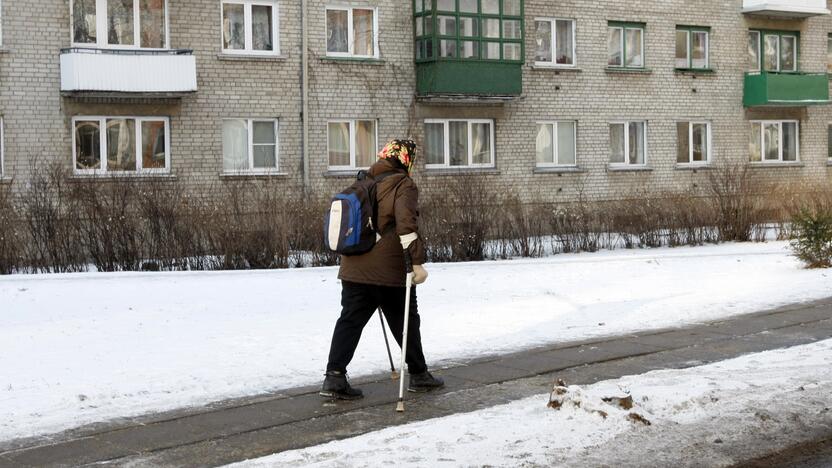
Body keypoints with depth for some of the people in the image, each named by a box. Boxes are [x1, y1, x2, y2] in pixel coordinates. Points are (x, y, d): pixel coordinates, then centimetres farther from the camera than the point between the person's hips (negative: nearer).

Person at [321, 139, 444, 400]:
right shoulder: (403, 185, -7)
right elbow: (406, 223, -20)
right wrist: (416, 261, -20)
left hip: (353, 269, 6)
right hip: (389, 271, -6)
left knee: (350, 320, 5)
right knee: (405, 322, 9)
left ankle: (334, 378, -6)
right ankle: (418, 376, 21)